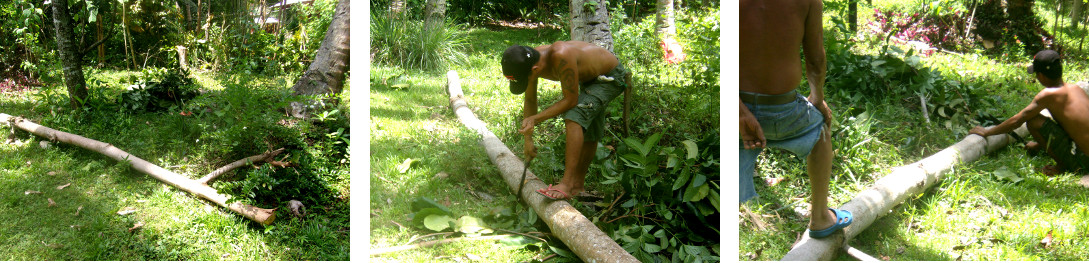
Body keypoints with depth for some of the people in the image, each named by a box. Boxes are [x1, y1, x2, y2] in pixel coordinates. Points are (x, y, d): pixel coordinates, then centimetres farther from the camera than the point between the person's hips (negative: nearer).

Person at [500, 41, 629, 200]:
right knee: (588, 133, 18)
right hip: (590, 78, 9)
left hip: (611, 76, -9)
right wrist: (528, 139, 3)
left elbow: (571, 100, -32)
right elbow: (530, 100, 2)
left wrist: (535, 119, -34)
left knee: (574, 117, -26)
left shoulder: (561, 57, -40)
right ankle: (578, 186, 32)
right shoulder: (530, 62, -14)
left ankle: (567, 184, -30)